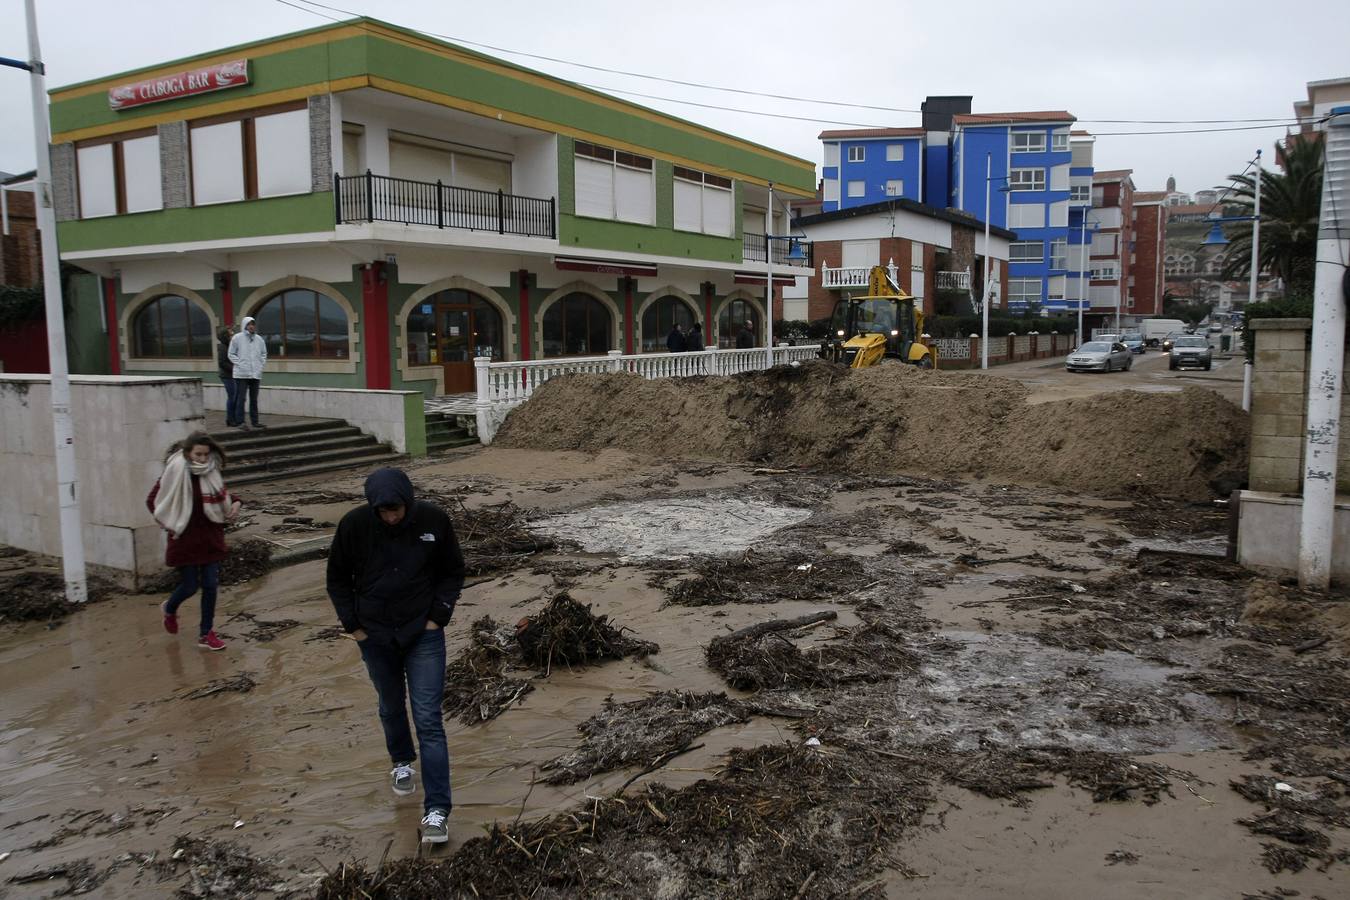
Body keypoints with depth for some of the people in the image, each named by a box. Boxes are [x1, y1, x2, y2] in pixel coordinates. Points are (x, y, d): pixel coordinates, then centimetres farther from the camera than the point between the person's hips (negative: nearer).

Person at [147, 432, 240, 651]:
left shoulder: (212, 472, -2)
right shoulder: (176, 472, -13)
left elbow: (222, 494, 16)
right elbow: (152, 500, -4)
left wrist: (234, 503, -4)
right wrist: (168, 523, -9)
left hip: (211, 538, 4)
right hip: (185, 539, -3)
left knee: (210, 585, 4)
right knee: (190, 586, 5)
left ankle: (206, 633, 16)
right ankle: (170, 609, 40)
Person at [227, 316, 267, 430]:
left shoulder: (259, 339, 9)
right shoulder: (237, 338, -2)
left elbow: (264, 354, 17)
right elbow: (232, 354, 0)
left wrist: (261, 365, 5)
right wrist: (240, 365, -9)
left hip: (256, 374, 4)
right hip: (241, 374, -4)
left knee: (254, 399, 10)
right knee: (240, 398, -5)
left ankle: (255, 421, 16)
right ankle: (239, 422, -3)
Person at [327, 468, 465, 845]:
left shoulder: (433, 519, -14)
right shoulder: (354, 525, -13)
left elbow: (454, 571, 1)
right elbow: (337, 578, 2)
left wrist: (438, 616, -7)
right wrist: (352, 624, -2)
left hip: (424, 635, -2)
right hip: (375, 636, 2)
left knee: (428, 719, -6)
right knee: (391, 707, 20)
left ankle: (436, 810, -3)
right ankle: (402, 762, 49)